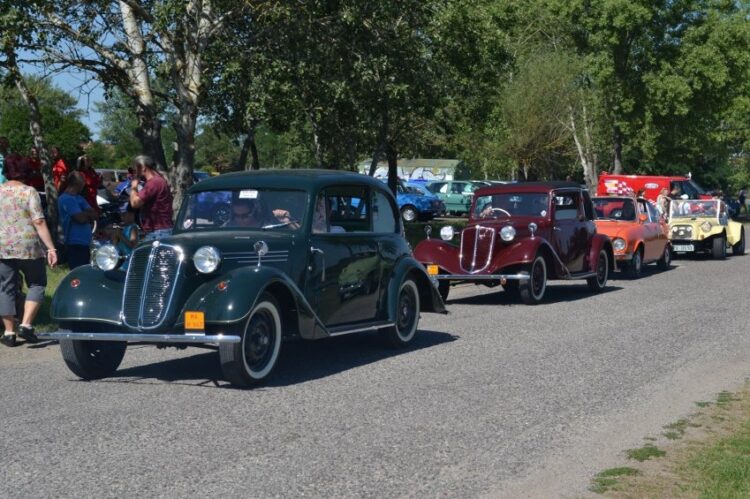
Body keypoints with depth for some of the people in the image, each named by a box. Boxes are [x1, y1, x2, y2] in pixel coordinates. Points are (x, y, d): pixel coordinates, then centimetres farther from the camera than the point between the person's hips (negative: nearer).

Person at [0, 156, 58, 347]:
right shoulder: (29, 192, -6)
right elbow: (39, 222, -13)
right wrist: (51, 248, -12)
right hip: (28, 247, -3)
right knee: (36, 284, 10)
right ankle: (26, 324, -3)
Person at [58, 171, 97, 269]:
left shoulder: (78, 198, 19)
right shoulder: (66, 199, -11)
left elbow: (95, 214, 11)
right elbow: (81, 218, -18)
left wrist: (85, 214, -8)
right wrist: (89, 215, 3)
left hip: (84, 243, 10)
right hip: (75, 244, -10)